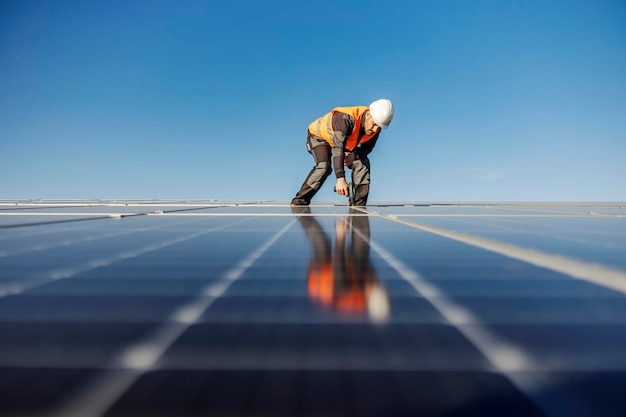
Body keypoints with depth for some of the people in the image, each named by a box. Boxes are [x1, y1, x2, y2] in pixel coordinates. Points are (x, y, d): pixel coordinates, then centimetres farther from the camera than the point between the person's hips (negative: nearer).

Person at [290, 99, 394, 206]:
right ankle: (299, 201, -20)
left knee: (363, 163, -14)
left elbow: (367, 147, -4)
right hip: (319, 136, -6)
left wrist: (354, 155, -27)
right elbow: (338, 148, -44)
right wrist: (340, 179, -50)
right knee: (324, 166, -30)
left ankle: (359, 204, -10)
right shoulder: (346, 119, -39)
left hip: (344, 141, 6)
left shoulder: (375, 127, -18)